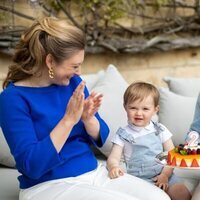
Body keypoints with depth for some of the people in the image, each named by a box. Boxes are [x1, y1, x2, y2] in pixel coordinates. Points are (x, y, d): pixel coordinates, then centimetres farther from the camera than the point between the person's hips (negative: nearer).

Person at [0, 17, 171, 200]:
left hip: (95, 173, 6)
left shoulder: (73, 82, 4)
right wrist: (69, 120, -25)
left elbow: (100, 138, 8)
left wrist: (88, 118, -13)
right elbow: (32, 166, -20)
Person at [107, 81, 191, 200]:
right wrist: (113, 167, -26)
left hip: (163, 175, 2)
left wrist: (165, 175, -10)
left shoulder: (160, 130, 9)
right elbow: (113, 158, -2)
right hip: (138, 179, -2)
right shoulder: (123, 134, 5)